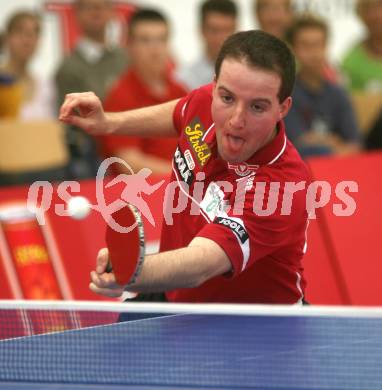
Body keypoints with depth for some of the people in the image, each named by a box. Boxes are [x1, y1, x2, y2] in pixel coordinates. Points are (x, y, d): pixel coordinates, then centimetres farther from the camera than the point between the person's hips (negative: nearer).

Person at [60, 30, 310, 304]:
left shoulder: (279, 185, -35)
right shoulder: (205, 101, -13)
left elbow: (198, 265, -49)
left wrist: (130, 273, -67)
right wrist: (108, 123, 4)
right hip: (174, 297, 3)